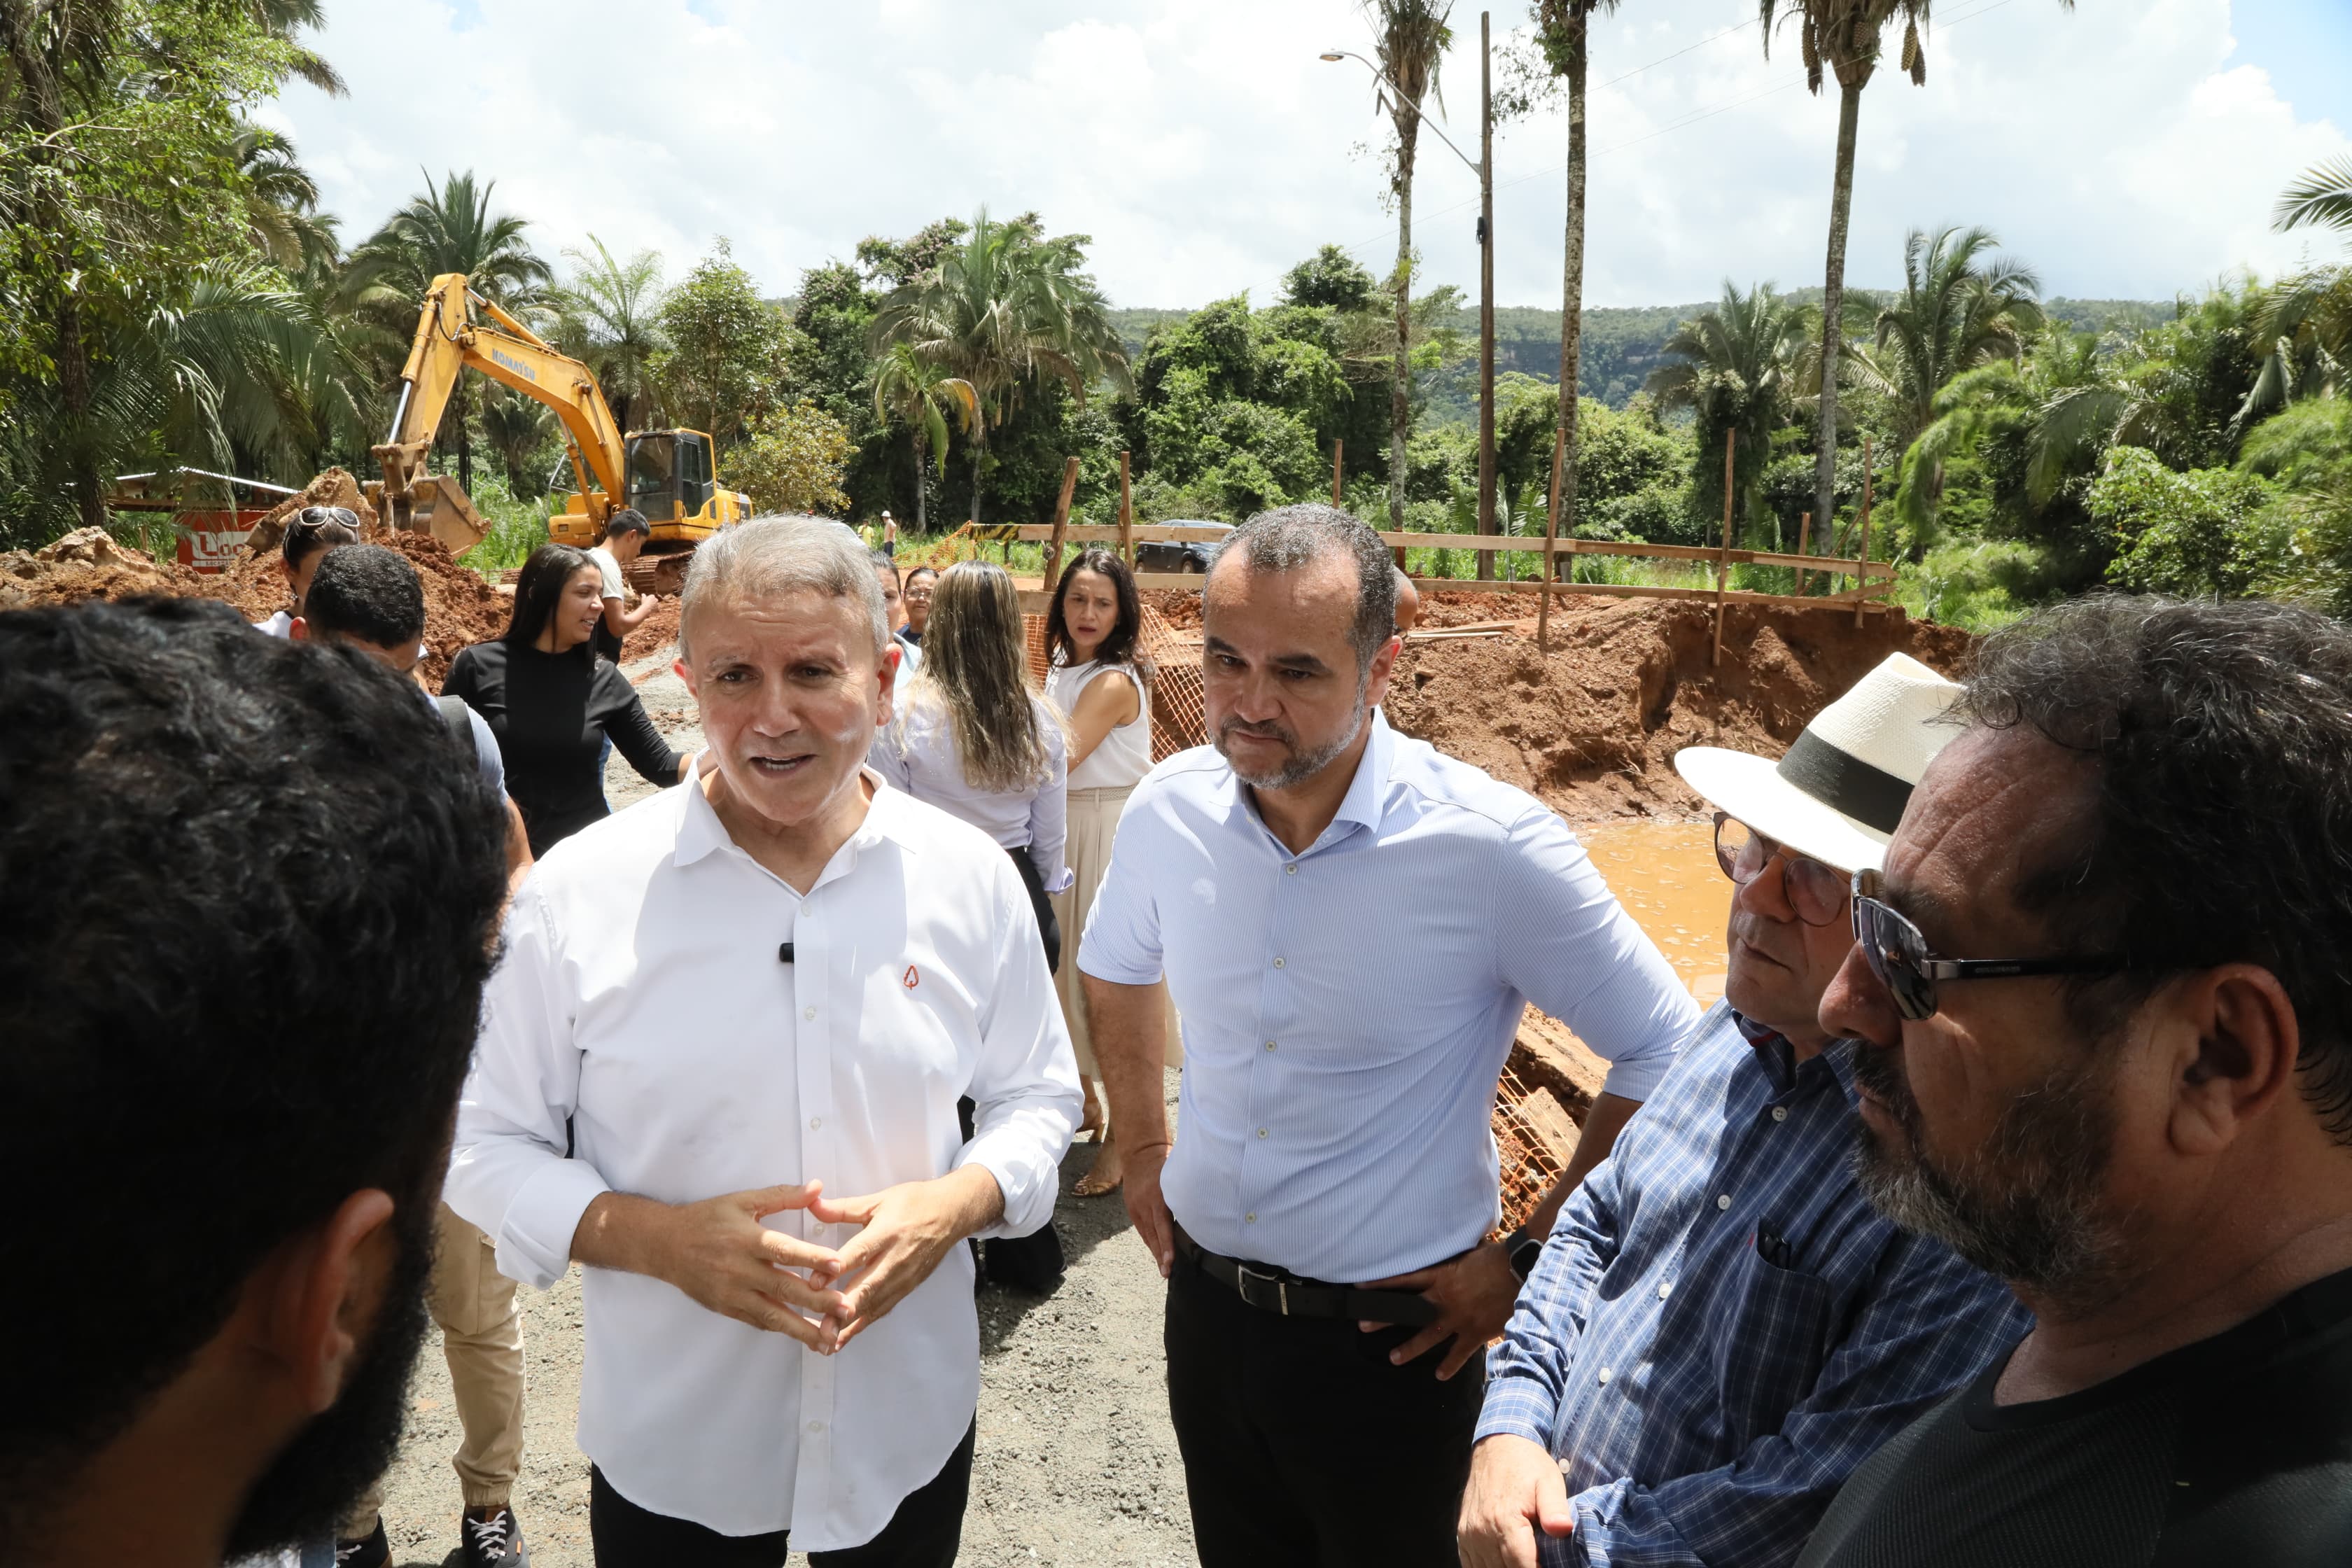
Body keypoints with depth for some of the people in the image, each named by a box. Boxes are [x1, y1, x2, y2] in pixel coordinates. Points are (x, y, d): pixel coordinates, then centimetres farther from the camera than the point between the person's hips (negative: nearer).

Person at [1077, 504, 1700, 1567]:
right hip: (1206, 1301, 4)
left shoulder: (1495, 848, -23)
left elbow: (1666, 1058, -13)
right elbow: (1113, 972, 13)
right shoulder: (1168, 811, -9)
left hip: (1396, 1338, -4)